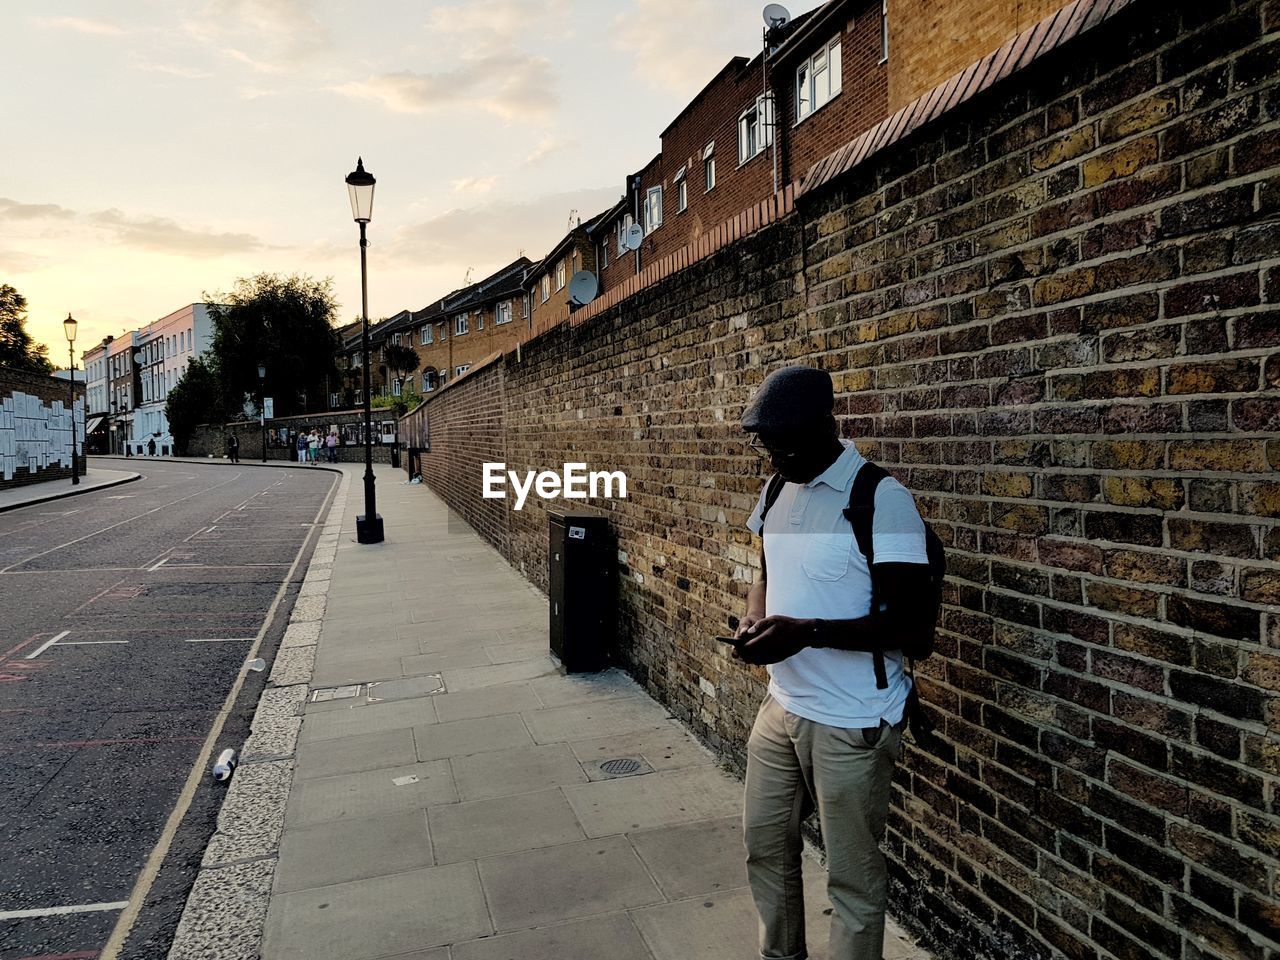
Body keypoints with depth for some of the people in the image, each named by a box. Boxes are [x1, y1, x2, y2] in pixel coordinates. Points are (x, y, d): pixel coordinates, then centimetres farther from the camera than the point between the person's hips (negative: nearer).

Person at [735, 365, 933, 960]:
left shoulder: (881, 499, -19)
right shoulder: (776, 493, 5)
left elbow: (914, 625, -20)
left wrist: (808, 632, -28)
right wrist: (753, 621, -3)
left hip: (852, 725, -7)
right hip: (781, 707, 8)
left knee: (853, 877, 10)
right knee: (765, 845, 22)